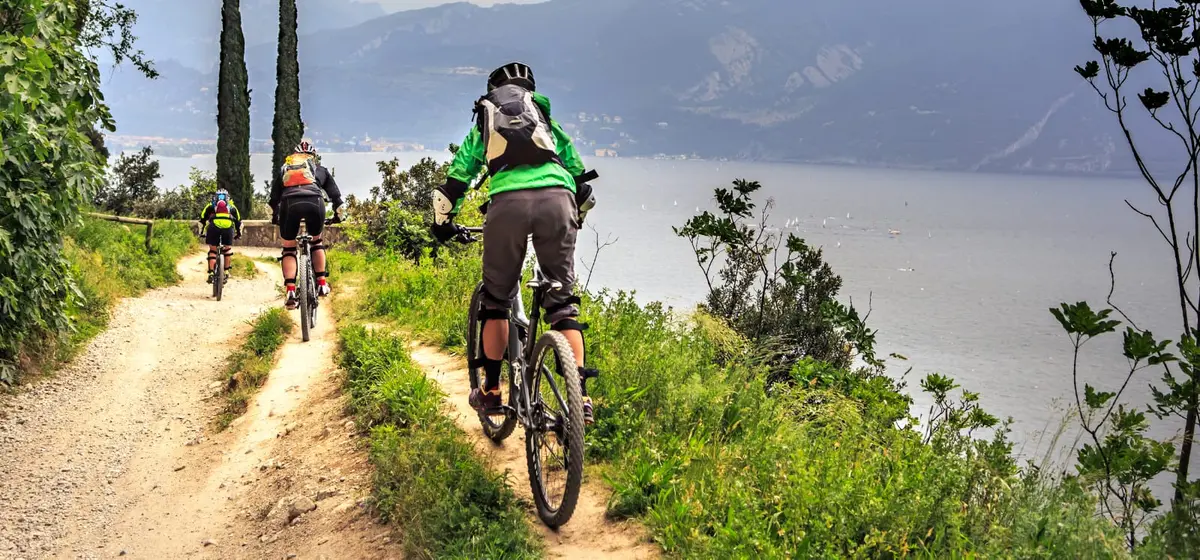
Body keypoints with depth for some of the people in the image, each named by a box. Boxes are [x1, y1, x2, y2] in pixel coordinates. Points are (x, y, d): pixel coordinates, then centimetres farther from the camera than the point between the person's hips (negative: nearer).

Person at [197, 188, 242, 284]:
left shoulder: (210, 205, 28)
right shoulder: (232, 206, 30)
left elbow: (202, 219, 28)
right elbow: (238, 221, 35)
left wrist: (202, 232, 39)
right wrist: (239, 233, 47)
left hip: (214, 227, 0)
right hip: (228, 227, 0)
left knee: (212, 250, 12)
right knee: (228, 249, 21)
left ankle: (211, 273, 2)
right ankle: (226, 271, 17)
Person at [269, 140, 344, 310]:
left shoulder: (284, 167, 34)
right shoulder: (319, 168, 32)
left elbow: (274, 197, 35)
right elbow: (335, 194, 34)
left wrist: (275, 217, 46)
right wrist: (338, 213, 47)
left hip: (289, 202, 0)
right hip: (314, 201, 0)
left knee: (288, 248, 13)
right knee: (316, 241, 26)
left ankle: (291, 293, -2)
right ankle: (322, 284, 20)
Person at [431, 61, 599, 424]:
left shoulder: (483, 126, 30)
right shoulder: (548, 120, 31)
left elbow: (455, 181, 29)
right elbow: (579, 175, 32)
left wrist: (443, 224, 43)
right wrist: (578, 216, 48)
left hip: (507, 202, -1)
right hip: (556, 199, 1)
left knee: (496, 298, 17)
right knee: (562, 300, 7)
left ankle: (491, 391, 18)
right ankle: (581, 398, -2)